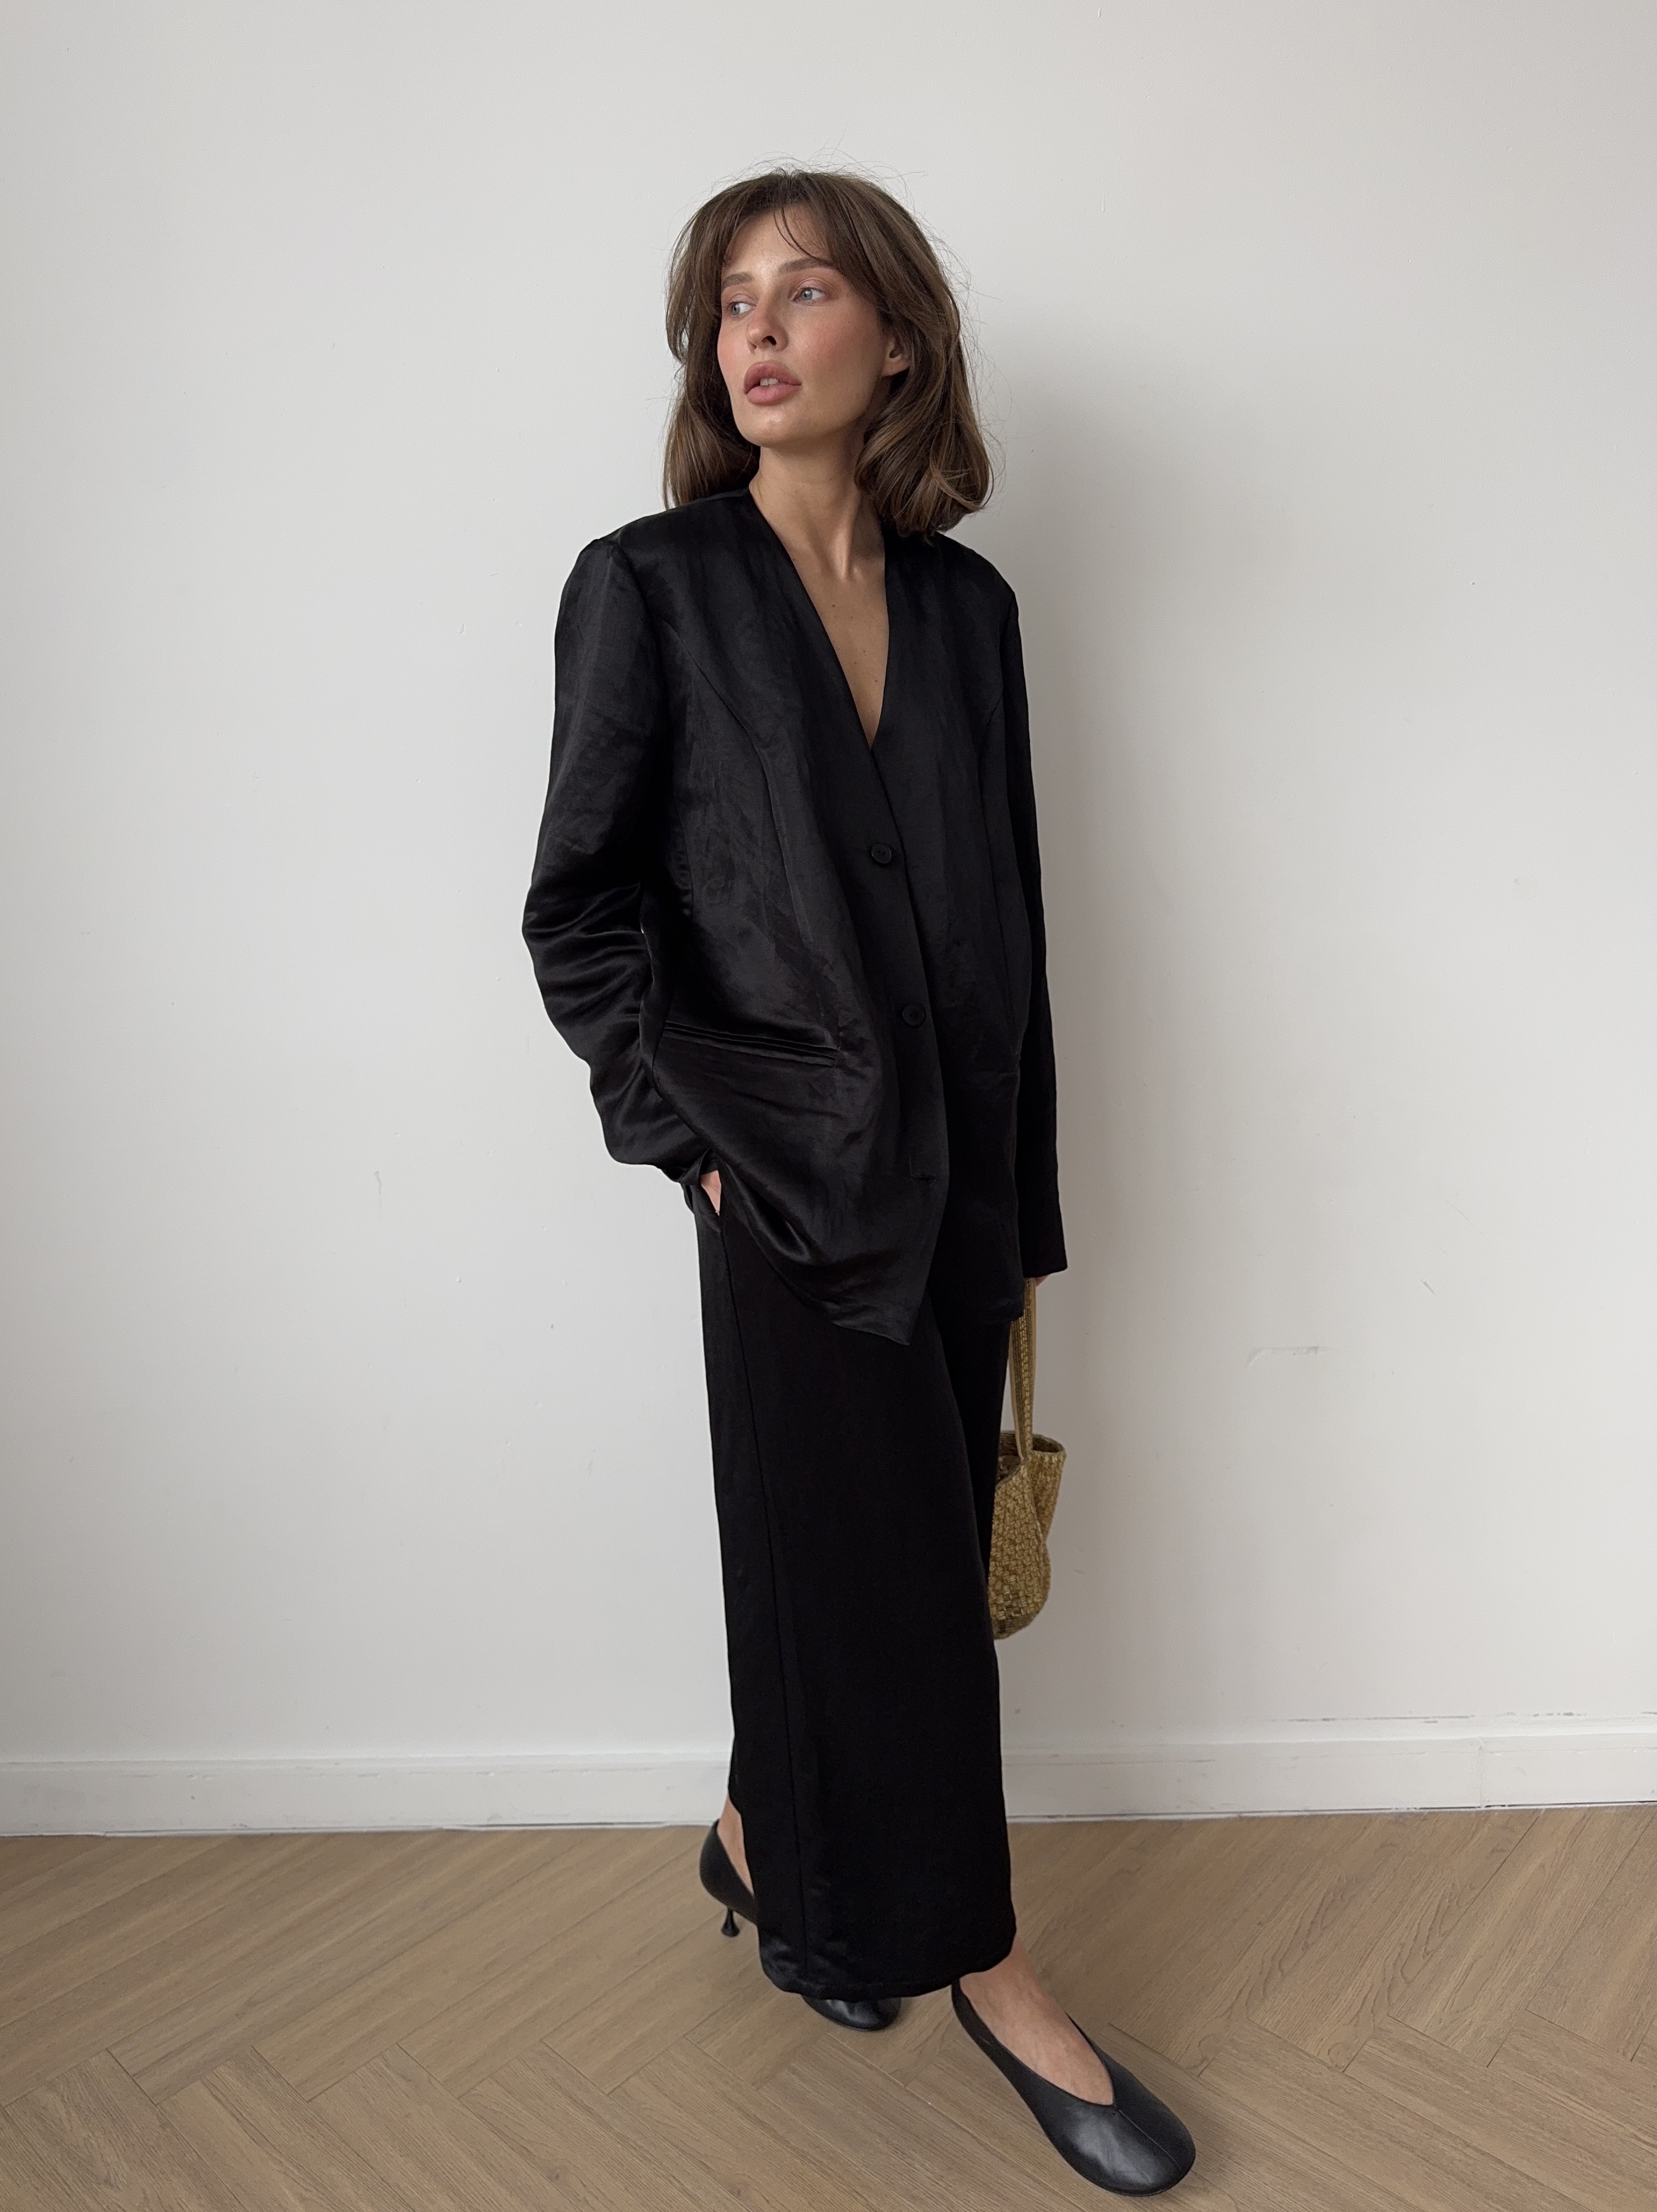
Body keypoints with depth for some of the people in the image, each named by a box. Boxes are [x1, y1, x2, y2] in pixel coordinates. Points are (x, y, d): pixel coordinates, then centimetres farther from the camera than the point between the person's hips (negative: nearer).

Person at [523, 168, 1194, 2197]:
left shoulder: (963, 601, 8)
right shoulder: (649, 587, -4)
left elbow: (1008, 909, 9)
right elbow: (576, 907, -3)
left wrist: (1021, 1206, 9)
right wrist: (691, 1125, -9)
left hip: (959, 1165, 5)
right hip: (798, 1181, -4)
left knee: (882, 1560, 15)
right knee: (888, 1566, 6)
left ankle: (769, 1843, 41)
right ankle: (981, 1965, 27)